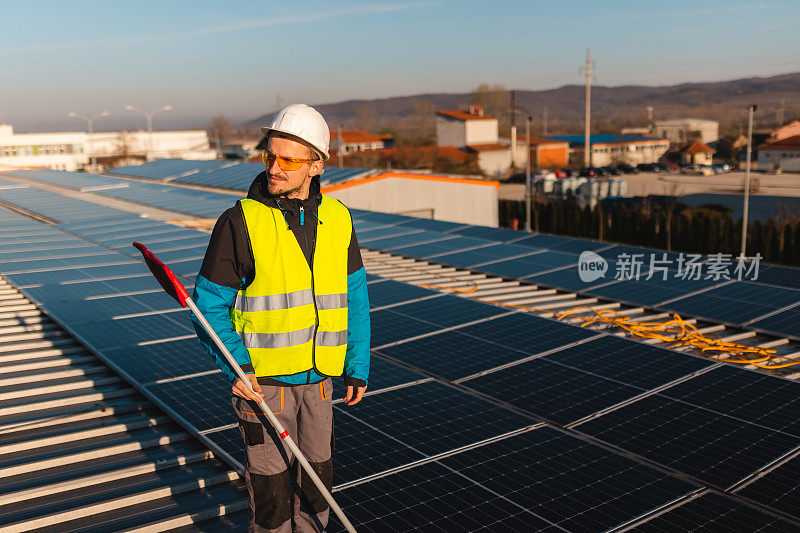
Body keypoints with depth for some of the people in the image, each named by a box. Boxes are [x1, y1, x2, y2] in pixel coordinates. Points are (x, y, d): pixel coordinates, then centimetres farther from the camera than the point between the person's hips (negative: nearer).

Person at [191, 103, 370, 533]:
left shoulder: (338, 220, 0)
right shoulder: (239, 222, -12)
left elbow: (354, 298, 8)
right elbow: (209, 305, -6)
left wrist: (358, 367, 8)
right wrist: (235, 366, -19)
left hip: (318, 380, 4)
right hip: (262, 381, -4)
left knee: (316, 479, 16)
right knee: (271, 485, 5)